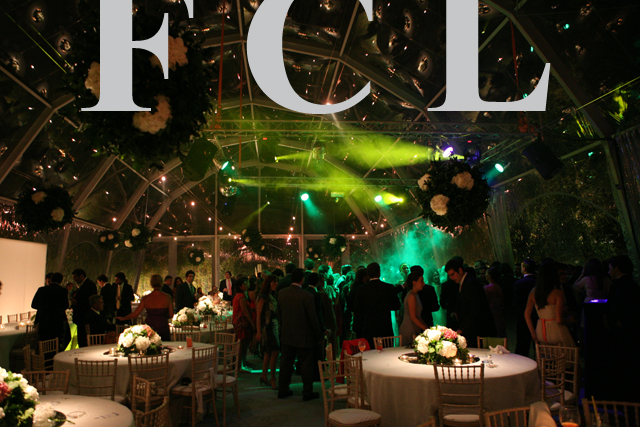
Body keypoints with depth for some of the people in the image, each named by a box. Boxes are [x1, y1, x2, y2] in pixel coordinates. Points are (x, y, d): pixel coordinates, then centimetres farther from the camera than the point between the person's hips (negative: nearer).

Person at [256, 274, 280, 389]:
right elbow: (258, 314, -11)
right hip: (266, 327, -8)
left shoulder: (273, 296, 14)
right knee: (274, 352, -11)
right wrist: (258, 331, -15)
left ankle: (264, 376, 23)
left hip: (274, 326, 8)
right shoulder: (263, 296, -9)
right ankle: (273, 379, -4)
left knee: (268, 352, 13)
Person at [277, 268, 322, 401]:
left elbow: (279, 315, 7)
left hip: (286, 336, 5)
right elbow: (312, 318, -14)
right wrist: (319, 335, -1)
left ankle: (283, 390, 25)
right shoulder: (307, 296, -19)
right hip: (303, 337, -5)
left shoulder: (281, 293, -3)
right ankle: (307, 392, 16)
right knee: (306, 365, 7)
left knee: (286, 363, 15)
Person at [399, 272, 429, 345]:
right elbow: (413, 317, -15)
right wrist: (426, 329, -13)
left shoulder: (415, 295, 17)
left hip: (414, 330, 9)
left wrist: (427, 327, 10)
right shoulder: (412, 296, -11)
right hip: (409, 330, -9)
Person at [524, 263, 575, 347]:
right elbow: (559, 320, -16)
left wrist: (533, 334, 9)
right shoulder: (558, 293, -14)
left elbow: (527, 314, 3)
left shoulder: (534, 292, 1)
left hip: (540, 333, 6)